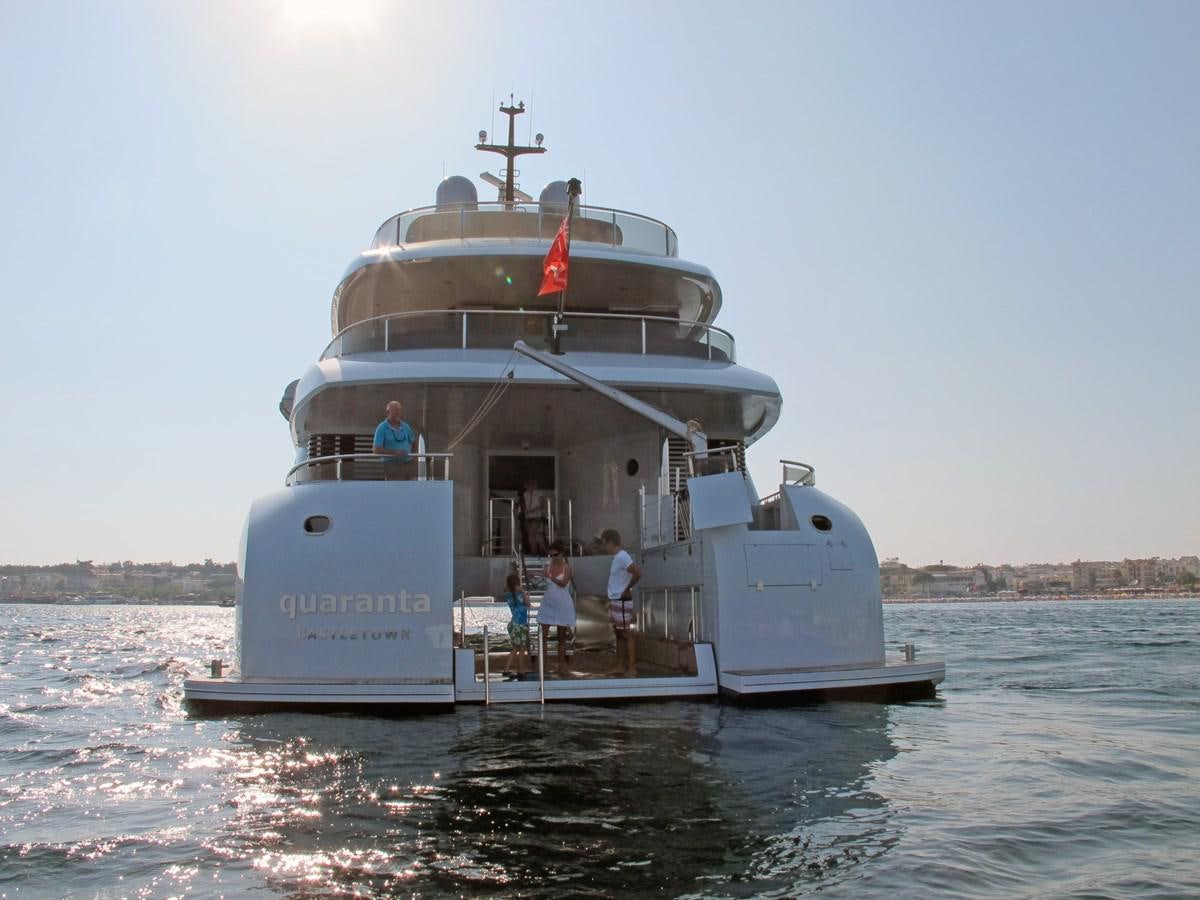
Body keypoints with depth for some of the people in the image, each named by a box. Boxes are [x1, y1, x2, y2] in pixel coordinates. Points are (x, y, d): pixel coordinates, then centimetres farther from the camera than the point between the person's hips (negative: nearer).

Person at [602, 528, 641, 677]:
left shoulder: (622, 557, -16)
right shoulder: (617, 557, 14)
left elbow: (638, 573, -28)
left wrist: (627, 589, -16)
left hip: (622, 602, -10)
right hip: (615, 601, 10)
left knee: (627, 634, -7)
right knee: (619, 634, 13)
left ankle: (632, 668, -5)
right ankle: (620, 666, 18)